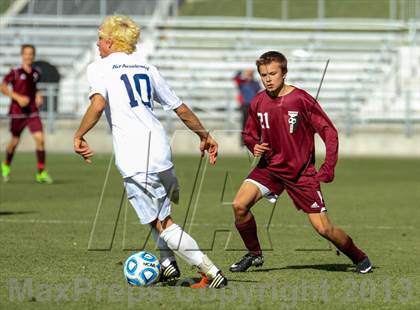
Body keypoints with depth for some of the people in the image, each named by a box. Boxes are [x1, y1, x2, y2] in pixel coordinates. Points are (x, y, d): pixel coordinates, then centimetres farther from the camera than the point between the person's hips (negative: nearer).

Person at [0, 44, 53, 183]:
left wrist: (38, 96, 5)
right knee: (15, 141, 10)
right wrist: (18, 97, -17)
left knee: (40, 138, -13)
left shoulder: (35, 74, 7)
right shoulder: (15, 72, -8)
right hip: (17, 112, -3)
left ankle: (41, 172, -10)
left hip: (32, 112, 3)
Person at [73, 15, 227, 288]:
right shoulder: (147, 68, 20)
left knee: (162, 223, -3)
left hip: (134, 157, -6)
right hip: (159, 143, 6)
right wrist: (204, 135, 35)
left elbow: (98, 104, -16)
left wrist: (79, 136, -6)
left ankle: (212, 273, -10)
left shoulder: (99, 68, 4)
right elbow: (181, 108, 24)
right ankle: (168, 264, 26)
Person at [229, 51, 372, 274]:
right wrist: (254, 146, -9)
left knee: (323, 228, -7)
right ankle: (254, 254, 3)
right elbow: (249, 134, 15)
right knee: (240, 205, -19)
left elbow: (329, 132, -10)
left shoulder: (301, 99, -14)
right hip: (270, 167, 4)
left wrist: (328, 168, -17)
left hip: (301, 172, -4)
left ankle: (359, 258, 18)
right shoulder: (258, 103, -1)